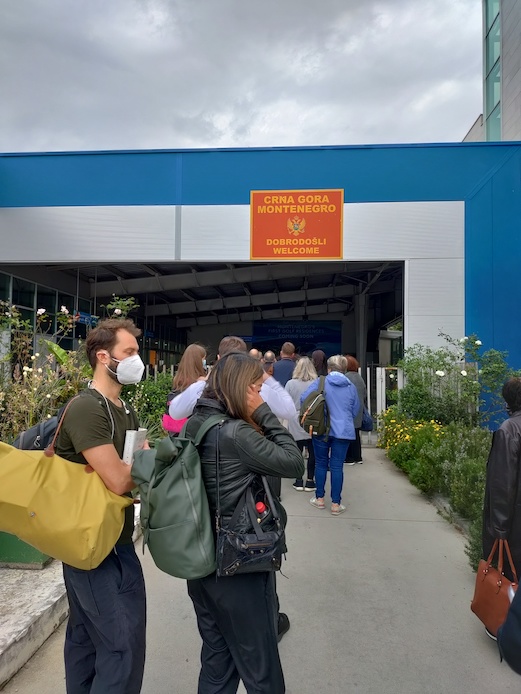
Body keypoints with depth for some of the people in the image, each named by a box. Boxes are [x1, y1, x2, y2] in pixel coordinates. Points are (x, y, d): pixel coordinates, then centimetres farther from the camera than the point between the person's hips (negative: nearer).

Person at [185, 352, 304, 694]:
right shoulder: (236, 433, -25)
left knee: (216, 658, 23)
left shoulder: (194, 425, 1)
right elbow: (294, 463, -19)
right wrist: (266, 415, -15)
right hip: (239, 568, -8)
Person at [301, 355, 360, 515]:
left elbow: (303, 399, -6)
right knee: (337, 466, 5)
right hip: (343, 431, 1)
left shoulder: (320, 382, -3)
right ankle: (335, 504, 8)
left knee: (321, 464, 13)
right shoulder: (351, 387, 5)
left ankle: (319, 499, 21)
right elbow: (355, 411, 14)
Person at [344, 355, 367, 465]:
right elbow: (365, 395, 15)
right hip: (358, 412, 7)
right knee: (356, 434, 15)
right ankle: (358, 457, 22)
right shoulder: (360, 377, 9)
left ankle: (349, 458, 4)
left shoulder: (346, 377, -15)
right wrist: (362, 407, 24)